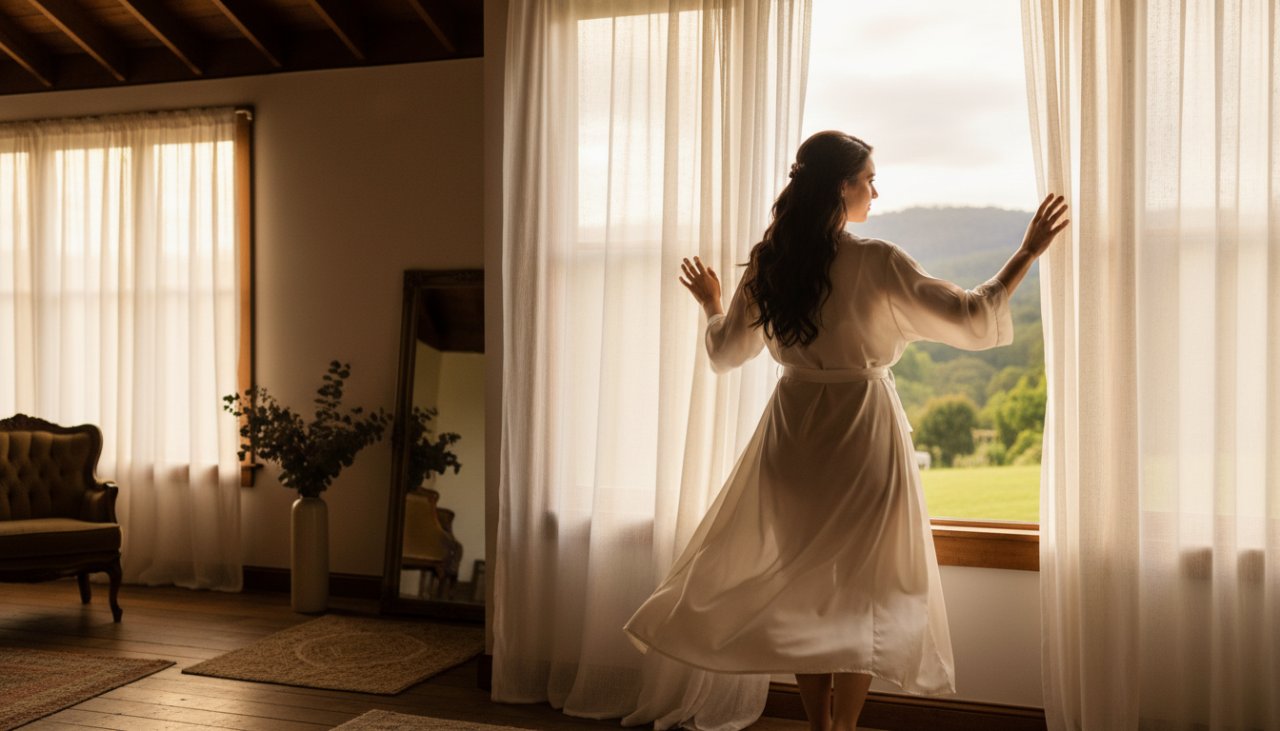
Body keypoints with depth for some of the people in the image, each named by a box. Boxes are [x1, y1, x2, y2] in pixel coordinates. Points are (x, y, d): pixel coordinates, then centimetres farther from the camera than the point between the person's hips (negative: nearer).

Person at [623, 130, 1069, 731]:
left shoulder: (767, 263, -1)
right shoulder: (876, 262, -15)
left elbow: (725, 353, 7)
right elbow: (970, 320, -14)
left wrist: (710, 304, 26)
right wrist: (1028, 252, -4)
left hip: (792, 434, 5)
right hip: (863, 435, -4)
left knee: (804, 586, 16)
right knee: (864, 587, 11)